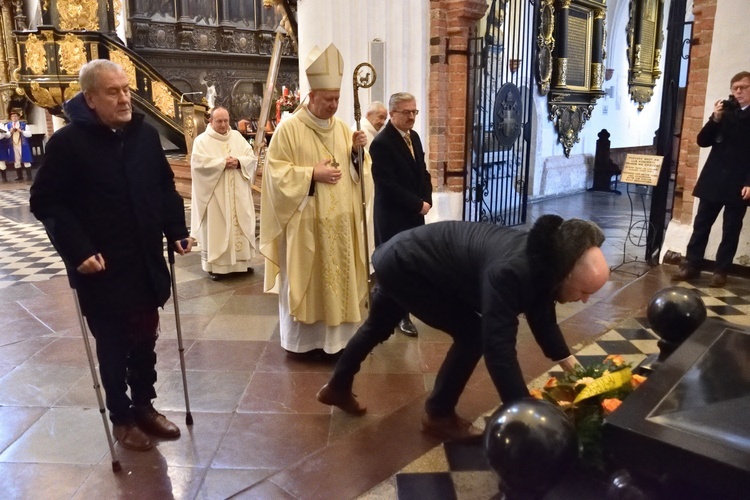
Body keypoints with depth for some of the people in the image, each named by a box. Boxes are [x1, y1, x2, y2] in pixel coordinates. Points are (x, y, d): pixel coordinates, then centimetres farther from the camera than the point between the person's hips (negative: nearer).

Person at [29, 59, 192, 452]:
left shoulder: (146, 134, 4)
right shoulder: (67, 142, -11)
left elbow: (165, 187, 13)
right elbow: (45, 203, -9)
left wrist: (176, 231, 3)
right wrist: (78, 250, -18)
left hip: (147, 264, 5)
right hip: (103, 270, -4)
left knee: (145, 340, 16)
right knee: (113, 347, 9)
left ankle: (145, 406, 35)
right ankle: (121, 418, 28)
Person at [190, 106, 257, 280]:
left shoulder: (237, 137, 11)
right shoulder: (202, 140, -1)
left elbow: (252, 158, 4)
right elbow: (198, 162, -15)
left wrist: (239, 162, -15)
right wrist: (222, 162, -19)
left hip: (238, 195, 4)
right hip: (215, 196, -4)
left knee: (241, 225, 9)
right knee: (216, 228, -2)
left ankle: (241, 261, 20)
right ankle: (215, 265, 6)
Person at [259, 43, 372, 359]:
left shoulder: (342, 128, 10)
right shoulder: (289, 128, -7)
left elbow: (358, 170, 14)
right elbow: (276, 172, -11)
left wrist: (357, 152, -6)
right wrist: (312, 174, -19)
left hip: (340, 221, 6)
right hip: (307, 222, -5)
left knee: (339, 276, 11)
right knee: (308, 280, 3)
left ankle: (336, 335, 24)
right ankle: (307, 339, 17)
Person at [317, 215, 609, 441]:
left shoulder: (542, 260, -10)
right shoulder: (509, 272, -36)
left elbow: (541, 316, 5)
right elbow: (498, 348, -38)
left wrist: (569, 363, 4)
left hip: (404, 258, 9)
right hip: (403, 265, -9)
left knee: (378, 328, 26)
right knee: (472, 334, -10)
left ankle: (337, 388, 49)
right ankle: (438, 415, 10)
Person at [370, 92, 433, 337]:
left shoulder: (414, 137, 10)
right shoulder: (381, 143, -16)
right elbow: (388, 185, -21)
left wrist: (426, 200, 0)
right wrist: (418, 204, -16)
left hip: (414, 214, 8)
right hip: (393, 216, -7)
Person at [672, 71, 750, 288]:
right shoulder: (725, 112, 12)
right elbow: (703, 141, 7)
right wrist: (715, 119, -9)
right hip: (714, 180, 3)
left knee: (730, 230, 4)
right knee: (701, 224, 6)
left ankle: (721, 271, 11)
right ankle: (690, 265, 13)